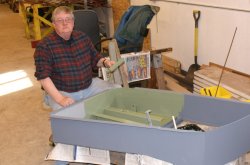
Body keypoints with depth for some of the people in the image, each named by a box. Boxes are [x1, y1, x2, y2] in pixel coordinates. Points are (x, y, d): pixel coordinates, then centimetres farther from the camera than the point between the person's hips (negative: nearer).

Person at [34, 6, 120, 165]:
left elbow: (95, 58, 15)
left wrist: (105, 61, -9)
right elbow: (43, 76, -18)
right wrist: (60, 98, -28)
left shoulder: (83, 37, 3)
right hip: (61, 92, -5)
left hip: (89, 86, 5)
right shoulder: (44, 46, -13)